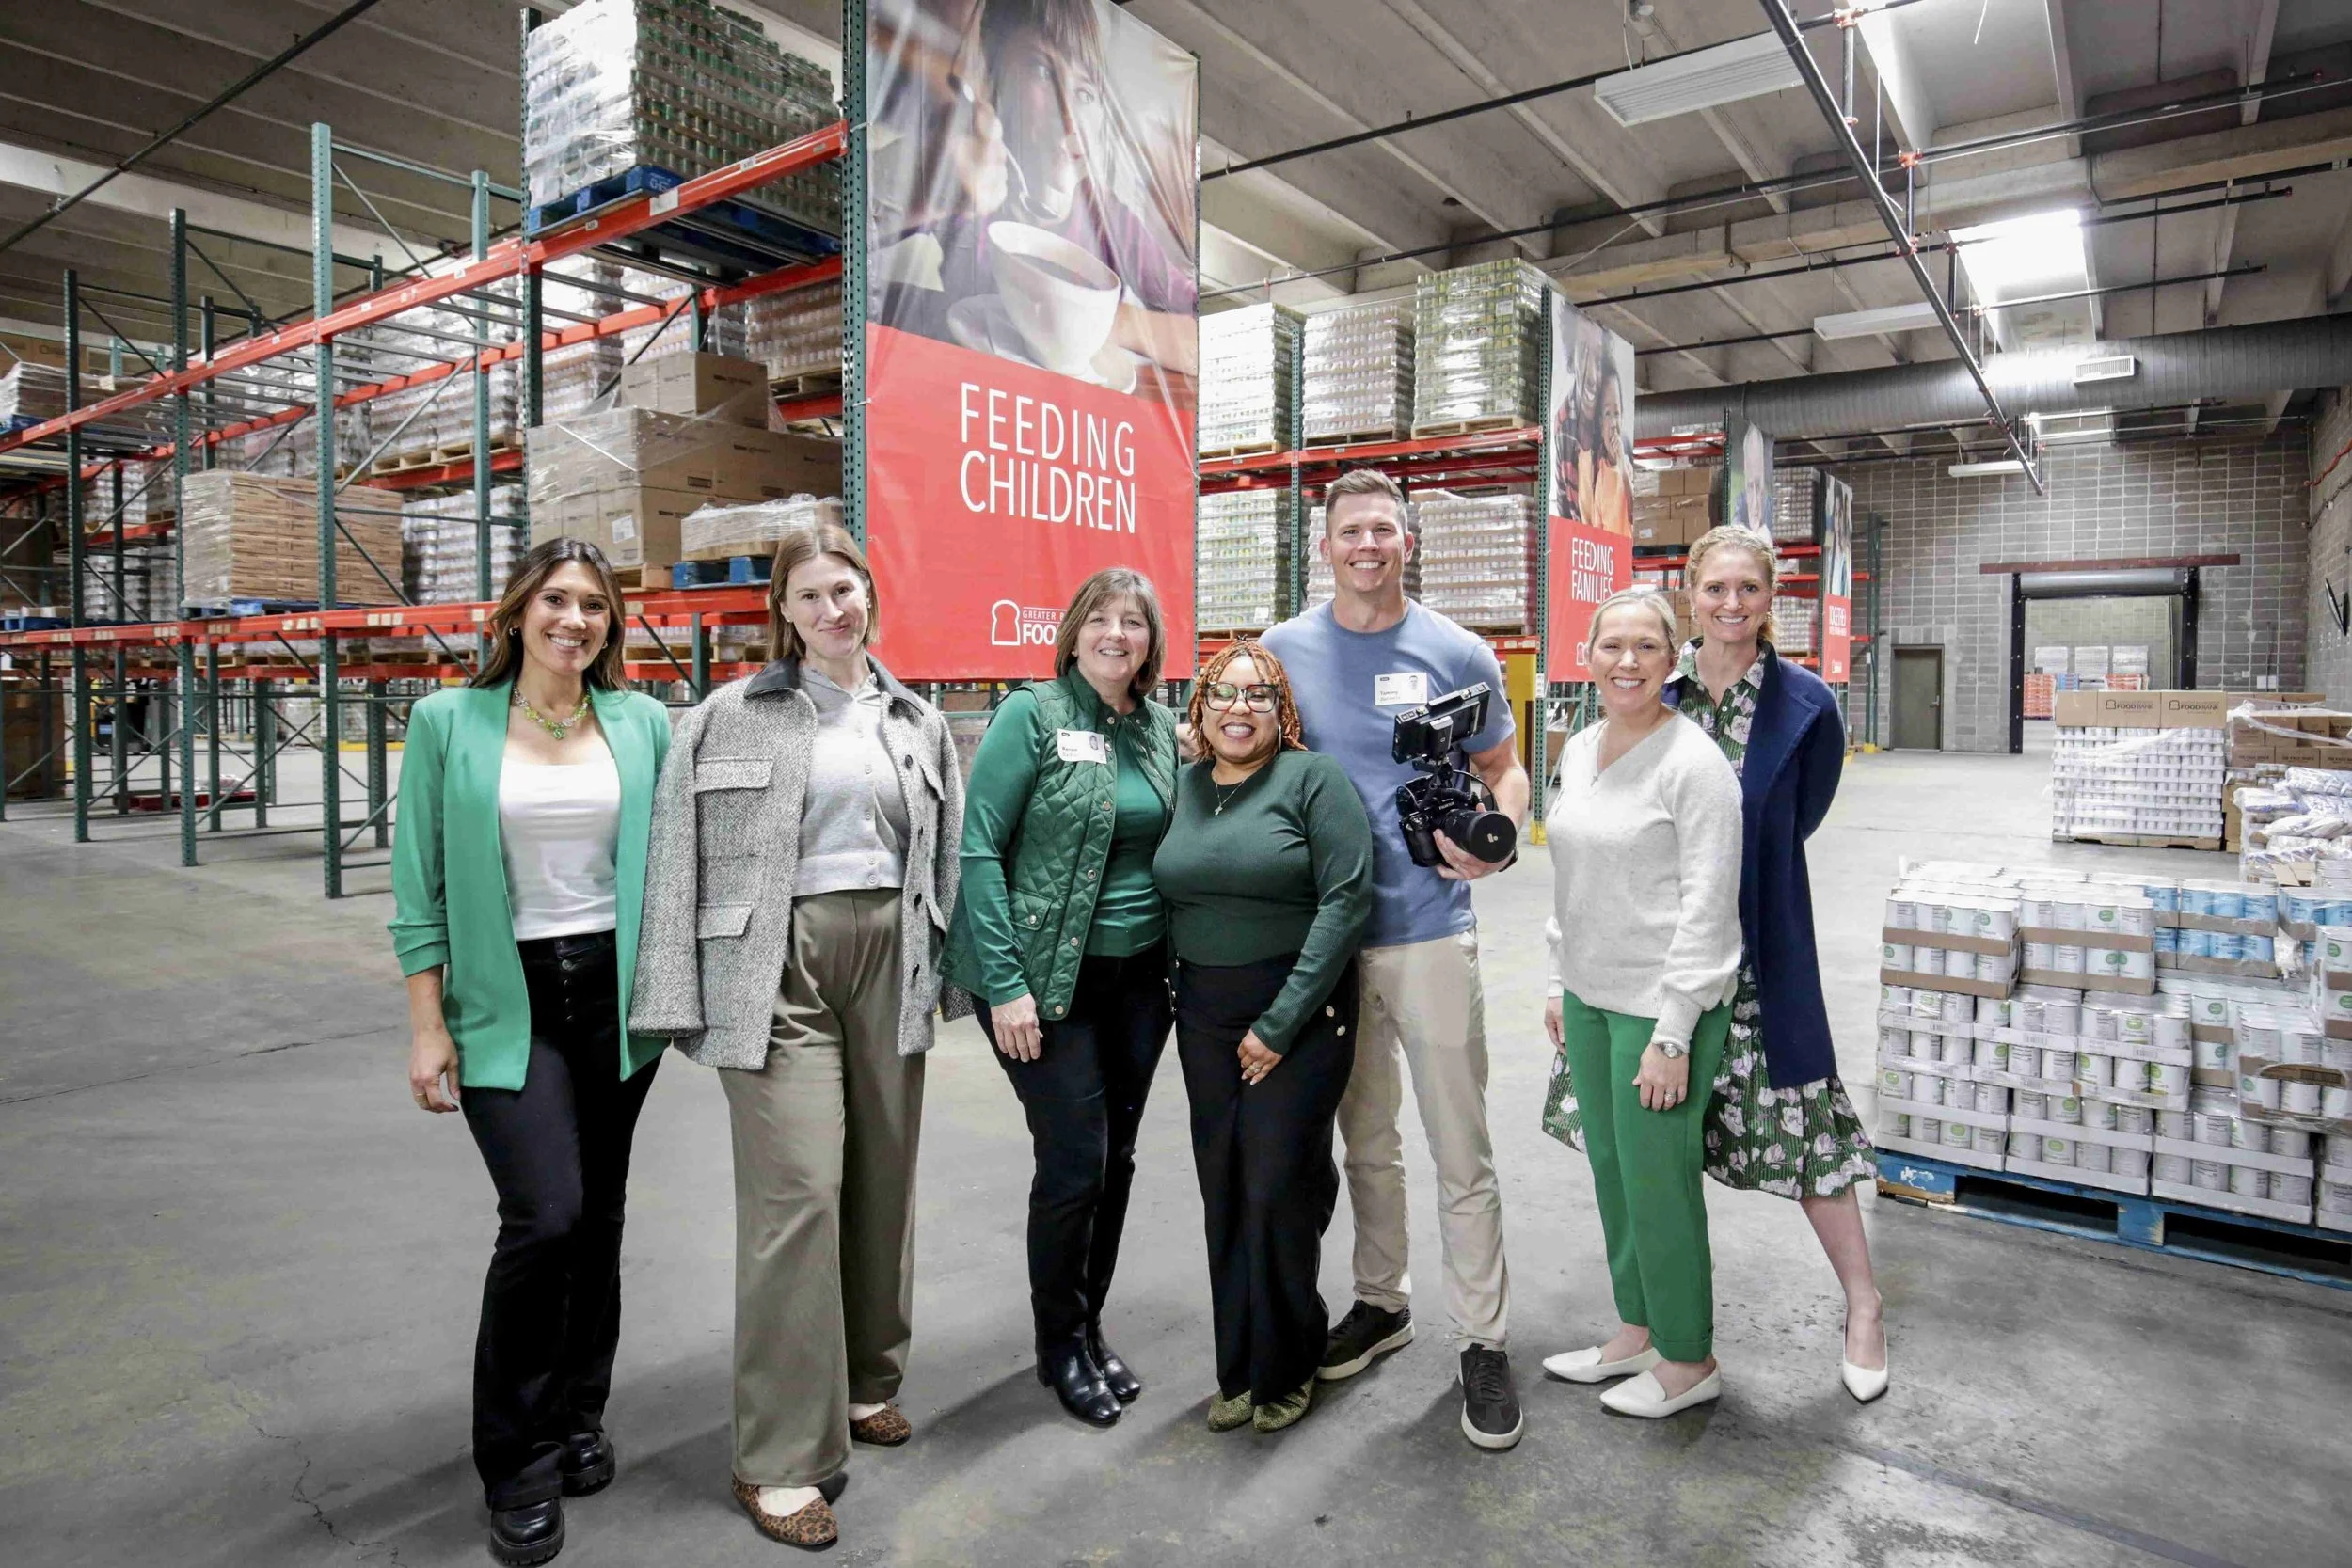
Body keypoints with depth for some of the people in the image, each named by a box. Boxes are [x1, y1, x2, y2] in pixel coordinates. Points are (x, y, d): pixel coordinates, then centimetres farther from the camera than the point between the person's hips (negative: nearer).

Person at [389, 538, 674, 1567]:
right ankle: (516, 1464, 11)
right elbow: (421, 886, -1)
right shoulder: (448, 723, -2)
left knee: (598, 1215, 11)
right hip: (505, 1001, -2)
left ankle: (576, 1418, 33)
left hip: (616, 992, 3)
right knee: (544, 1215, -11)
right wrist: (428, 1027, -4)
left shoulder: (642, 724, 3)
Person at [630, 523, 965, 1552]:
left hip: (887, 956, 4)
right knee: (798, 1191, -8)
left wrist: (935, 974, 7)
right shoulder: (728, 717, 2)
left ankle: (864, 1378, 32)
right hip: (778, 964, -4)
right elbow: (678, 859, -2)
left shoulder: (917, 723, 12)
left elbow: (946, 858, 14)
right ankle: (781, 1457, 5)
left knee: (882, 1176, 11)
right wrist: (678, 1000, -7)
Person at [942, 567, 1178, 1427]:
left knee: (1116, 1159, 12)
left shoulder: (1162, 728, 7)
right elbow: (977, 849, -12)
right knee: (1075, 1161, -1)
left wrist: (1179, 966, 6)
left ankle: (1089, 1326, 33)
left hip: (1139, 977, 5)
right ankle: (1060, 1344, 23)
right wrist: (1004, 983, -17)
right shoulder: (1033, 716, -9)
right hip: (1047, 978, -5)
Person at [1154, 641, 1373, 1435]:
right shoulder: (1182, 787, 8)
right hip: (1205, 1016, 4)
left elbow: (1346, 899, -13)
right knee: (1224, 1191, 8)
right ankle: (1239, 1368, 25)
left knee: (1278, 1188, -2)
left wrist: (1279, 1024, -14)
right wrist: (1183, 1000, 3)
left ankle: (1285, 1369, 20)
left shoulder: (1313, 778, -7)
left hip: (1301, 1009, -4)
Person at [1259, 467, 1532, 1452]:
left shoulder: (1458, 655, -1)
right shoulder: (1284, 650, 3)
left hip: (1430, 932, -2)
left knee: (1462, 1153, 3)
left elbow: (1504, 771, 7)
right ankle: (1381, 1302, 35)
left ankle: (1483, 1342, 19)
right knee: (1365, 1141, 17)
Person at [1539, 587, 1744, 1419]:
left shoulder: (1693, 761, -15)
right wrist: (1558, 984, 16)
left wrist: (1672, 1034, -18)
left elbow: (1708, 906, -17)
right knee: (1611, 1170, 17)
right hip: (1591, 997, 7)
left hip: (1662, 1004, -7)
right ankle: (1636, 1330, 36)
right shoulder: (1579, 749, 8)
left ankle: (1687, 1360, 25)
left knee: (1657, 1180, 4)